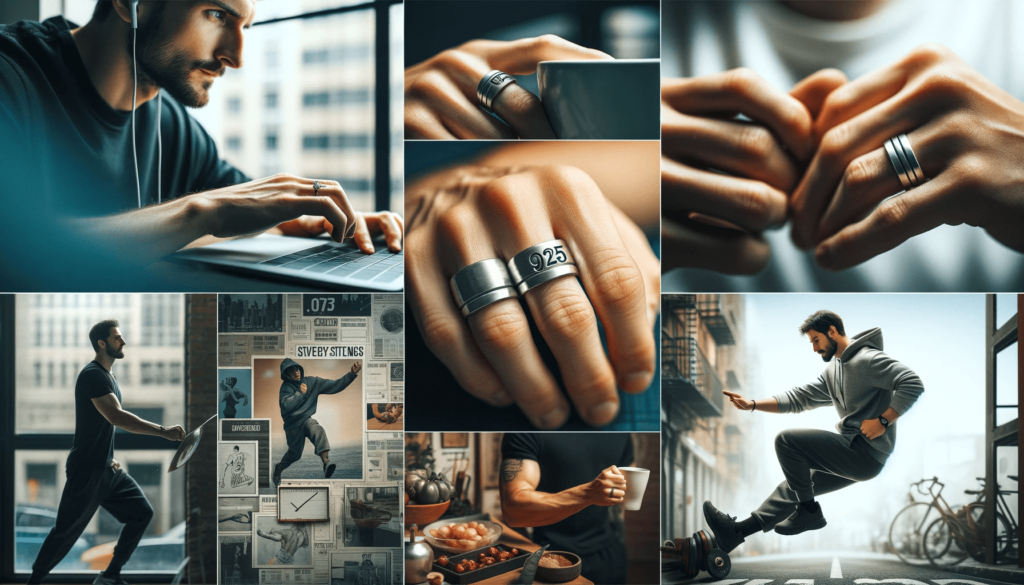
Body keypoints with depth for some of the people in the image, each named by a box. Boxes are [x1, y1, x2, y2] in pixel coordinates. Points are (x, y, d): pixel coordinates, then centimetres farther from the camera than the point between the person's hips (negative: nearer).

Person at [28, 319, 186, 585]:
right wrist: (163, 431, -33)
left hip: (108, 470, 9)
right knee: (66, 531, -3)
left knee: (142, 513, 5)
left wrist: (109, 458, 15)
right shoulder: (92, 375, -17)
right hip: (87, 471, -9)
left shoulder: (108, 377, 14)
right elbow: (116, 416, -30)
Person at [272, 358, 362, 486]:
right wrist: (300, 393, -18)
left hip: (307, 419, 1)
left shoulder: (312, 382, -1)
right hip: (293, 425, -1)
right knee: (295, 454, 9)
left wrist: (352, 374, -17)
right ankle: (278, 468, 42)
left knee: (318, 431, -32)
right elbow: (286, 406, -25)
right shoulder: (286, 387, -8)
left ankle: (326, 461, -54)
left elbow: (335, 385, -6)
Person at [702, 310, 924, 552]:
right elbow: (798, 397, 16)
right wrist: (752, 405, 6)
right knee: (794, 486, 16)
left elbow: (913, 384, -22)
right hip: (852, 452, 10)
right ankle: (737, 531, 16)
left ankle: (809, 511, -2)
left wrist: (882, 421, -24)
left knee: (786, 440, -12)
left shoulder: (867, 359, -12)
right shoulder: (832, 370, 18)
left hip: (866, 453, -10)